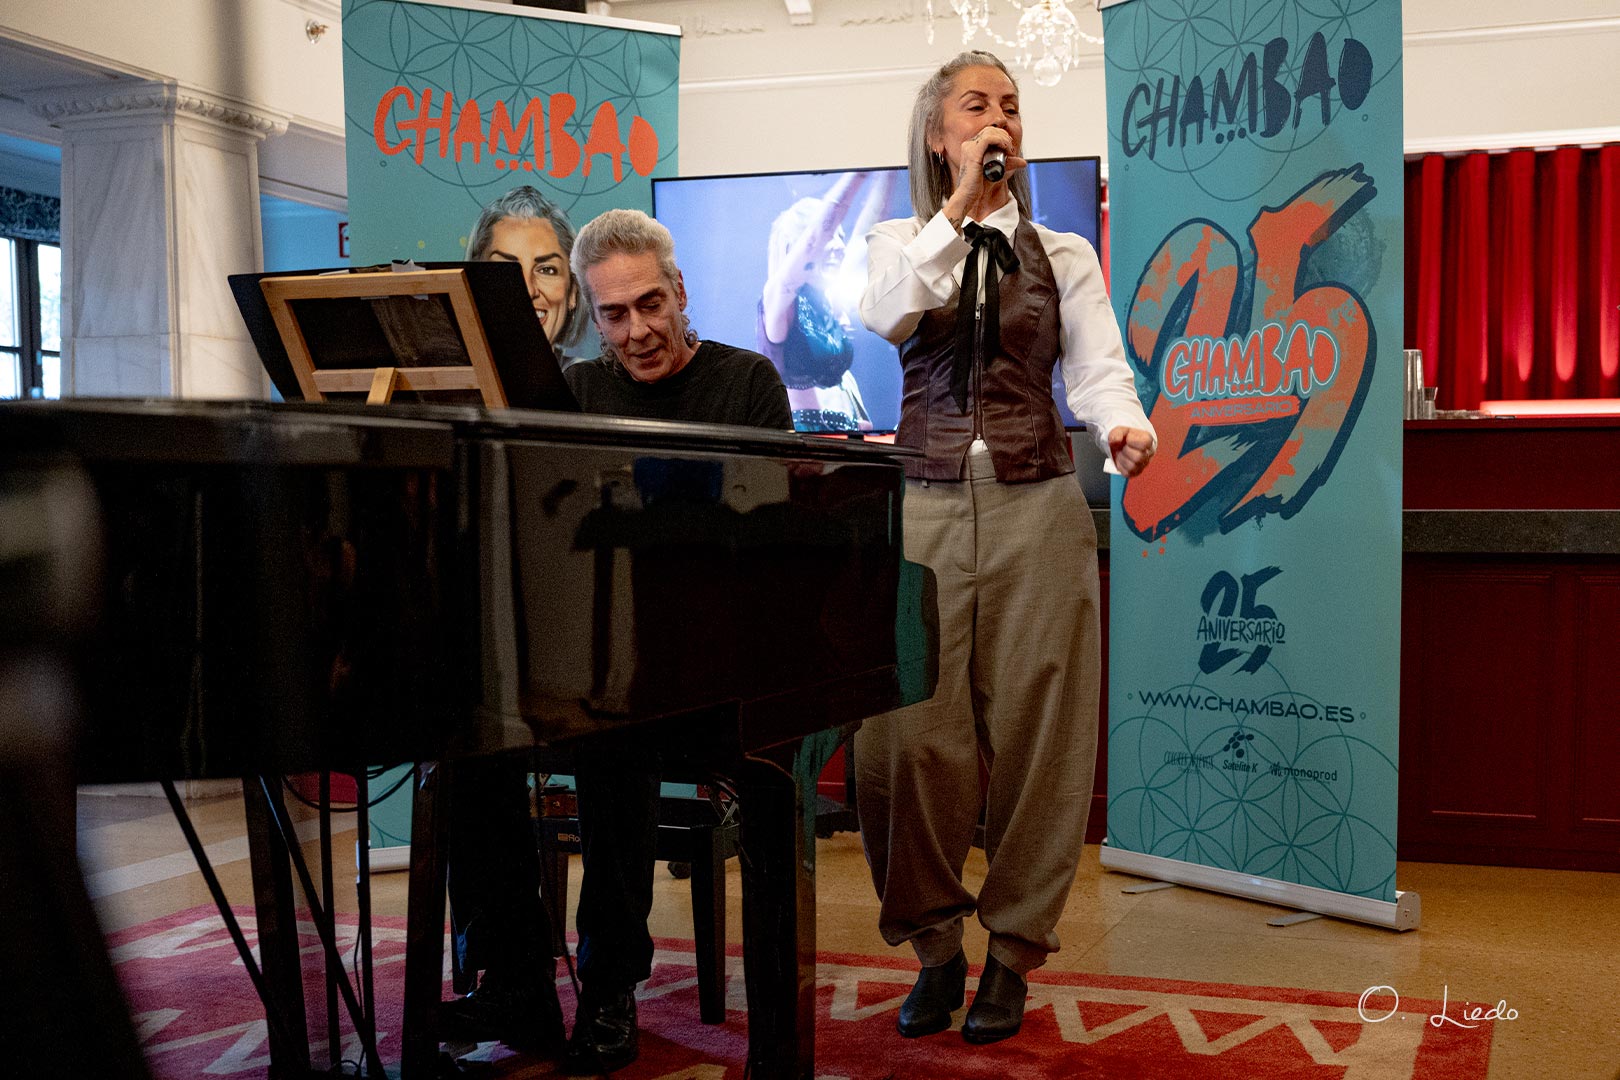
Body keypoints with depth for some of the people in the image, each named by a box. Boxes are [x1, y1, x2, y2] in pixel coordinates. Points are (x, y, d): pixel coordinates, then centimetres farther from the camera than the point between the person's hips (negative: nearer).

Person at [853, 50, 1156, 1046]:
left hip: (1037, 510, 1)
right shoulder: (901, 243, 11)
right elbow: (889, 316, -12)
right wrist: (961, 202, -12)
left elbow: (1098, 368, -2)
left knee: (1035, 733, 0)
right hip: (926, 507, 0)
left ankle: (1013, 954, 14)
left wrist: (1125, 427, -24)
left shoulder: (1064, 256, 12)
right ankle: (935, 946, 13)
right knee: (906, 733, -6)